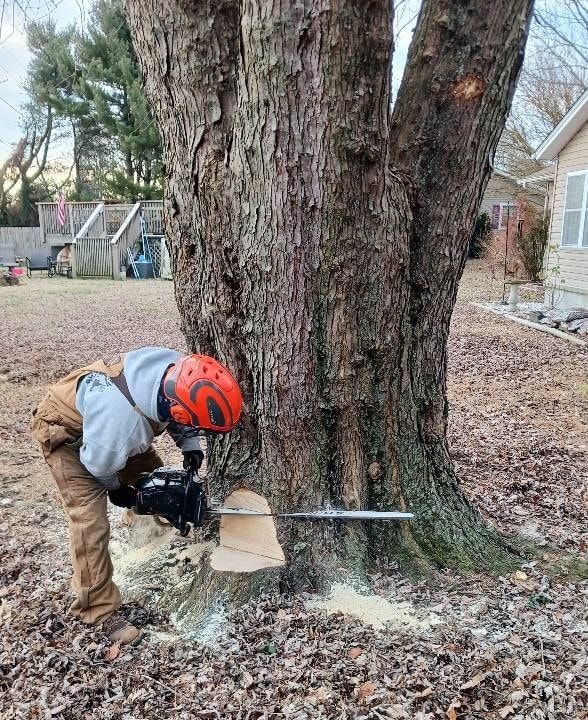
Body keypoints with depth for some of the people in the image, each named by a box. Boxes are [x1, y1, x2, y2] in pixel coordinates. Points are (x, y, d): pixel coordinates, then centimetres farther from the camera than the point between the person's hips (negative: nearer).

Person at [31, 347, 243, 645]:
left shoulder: (176, 371, -29)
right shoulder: (122, 419, -47)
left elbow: (178, 419, -4)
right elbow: (99, 465, -23)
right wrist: (117, 489, -3)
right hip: (66, 433, -7)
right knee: (91, 524, -12)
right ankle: (100, 612, 4)